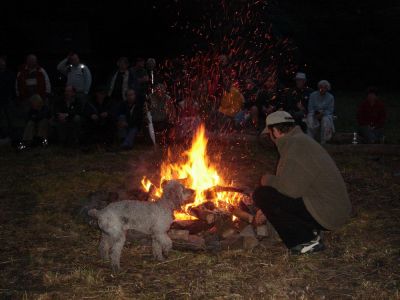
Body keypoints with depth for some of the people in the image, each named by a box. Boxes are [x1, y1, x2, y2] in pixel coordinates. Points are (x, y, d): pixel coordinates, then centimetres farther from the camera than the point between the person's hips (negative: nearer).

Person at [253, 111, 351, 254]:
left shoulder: (295, 144, -16)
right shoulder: (300, 140, 17)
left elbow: (292, 189, -26)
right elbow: (296, 185, 26)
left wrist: (269, 180, -6)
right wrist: (266, 208, 32)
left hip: (326, 214, -10)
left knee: (261, 194, -12)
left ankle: (306, 240, -7)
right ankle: (310, 231, 11)